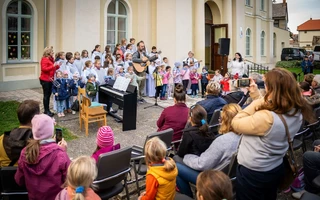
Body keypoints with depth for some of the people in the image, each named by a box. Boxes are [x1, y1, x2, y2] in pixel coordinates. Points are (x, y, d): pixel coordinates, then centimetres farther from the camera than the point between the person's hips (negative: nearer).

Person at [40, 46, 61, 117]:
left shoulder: (50, 59, 15)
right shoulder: (44, 59, -12)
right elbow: (44, 69, -22)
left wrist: (58, 66, 8)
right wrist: (53, 66, -26)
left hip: (50, 79, 9)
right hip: (45, 80, -9)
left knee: (49, 95, 11)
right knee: (46, 95, -3)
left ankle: (47, 110, 19)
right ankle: (46, 111, 3)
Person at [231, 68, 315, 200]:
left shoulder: (266, 118, -36)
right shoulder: (298, 112, -10)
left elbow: (235, 124, -22)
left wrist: (256, 102, -20)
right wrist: (256, 95, 1)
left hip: (253, 173, -7)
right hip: (276, 168, 7)